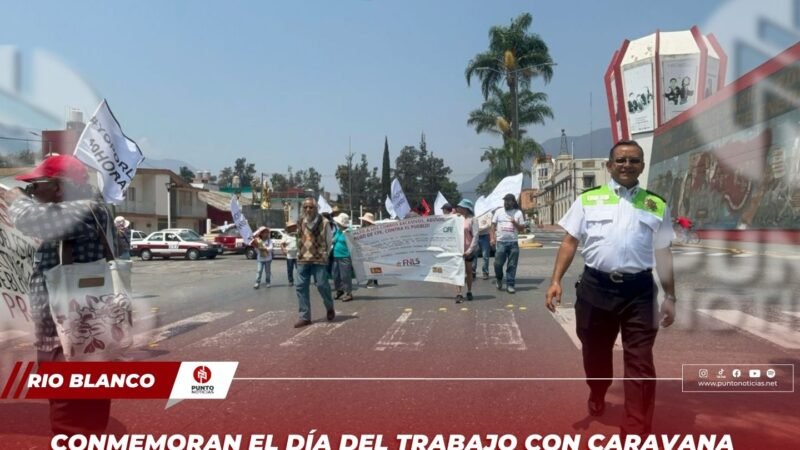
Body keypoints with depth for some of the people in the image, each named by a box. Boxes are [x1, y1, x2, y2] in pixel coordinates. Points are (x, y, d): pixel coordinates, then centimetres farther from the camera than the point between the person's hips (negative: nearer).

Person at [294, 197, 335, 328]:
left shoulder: (324, 222, -6)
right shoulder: (300, 222, 8)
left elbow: (329, 240, 2)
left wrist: (324, 254, 4)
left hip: (319, 259, -4)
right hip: (302, 260, 4)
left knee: (322, 285, -5)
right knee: (300, 287, 1)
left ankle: (330, 308, 24)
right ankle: (304, 317, 8)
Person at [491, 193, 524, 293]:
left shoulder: (518, 213, 7)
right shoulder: (499, 212, 9)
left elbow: (522, 228, 7)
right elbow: (493, 226, 9)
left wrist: (515, 223, -11)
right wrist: (492, 238, -2)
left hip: (513, 243, 0)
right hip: (500, 242, 0)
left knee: (512, 265, 0)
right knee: (498, 263, -3)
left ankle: (510, 285, 8)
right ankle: (499, 279, 24)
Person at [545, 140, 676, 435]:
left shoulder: (656, 205, 9)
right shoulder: (588, 199, 6)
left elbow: (663, 254, 12)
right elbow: (570, 242, 4)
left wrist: (670, 296, 9)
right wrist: (556, 281, -4)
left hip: (639, 290, 0)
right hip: (595, 287, 0)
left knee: (640, 362, -1)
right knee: (595, 353, 17)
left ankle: (637, 432, 7)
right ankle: (597, 397, 47)